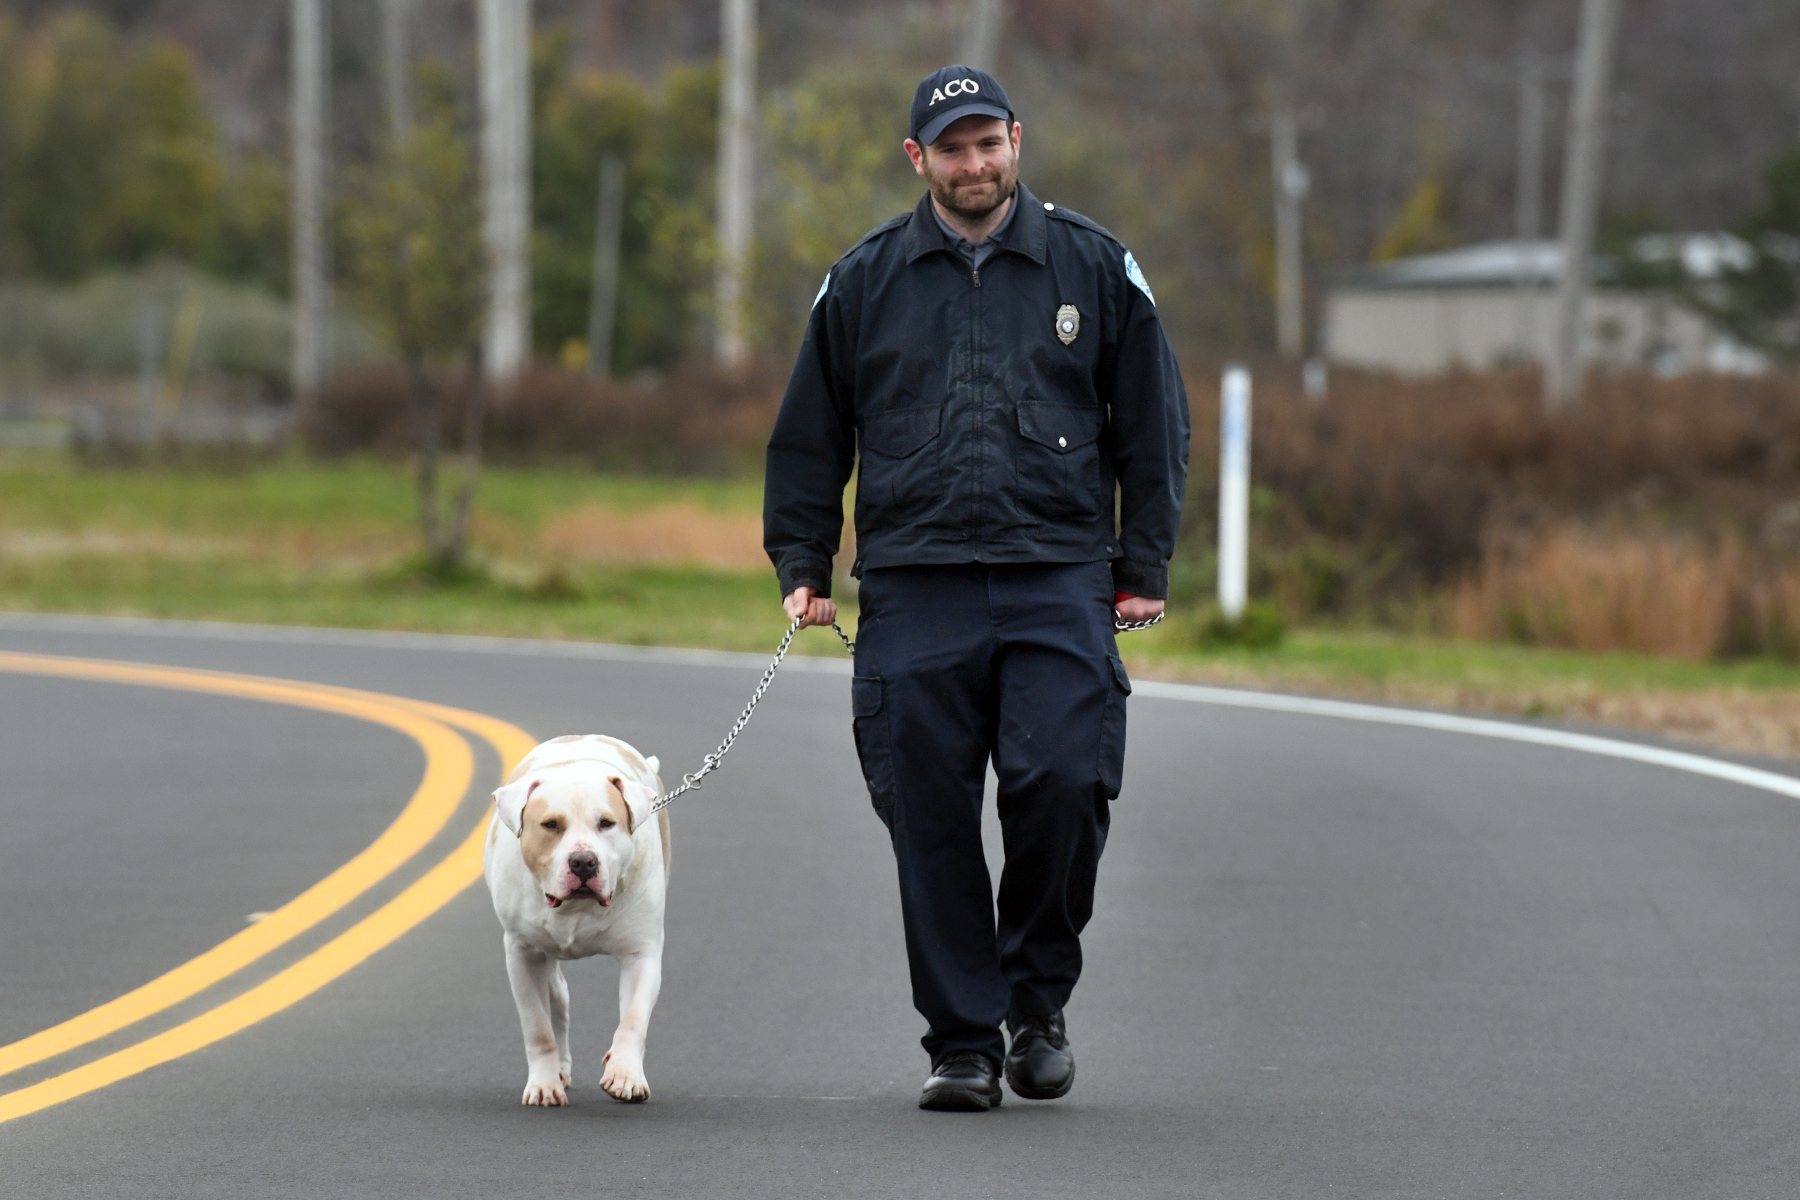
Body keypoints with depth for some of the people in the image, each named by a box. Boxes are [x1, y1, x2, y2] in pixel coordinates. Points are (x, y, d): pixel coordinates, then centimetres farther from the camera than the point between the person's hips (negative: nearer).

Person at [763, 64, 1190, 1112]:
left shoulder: (1095, 267, 9)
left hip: (1060, 587, -1)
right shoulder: (865, 281, 12)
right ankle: (964, 1042, 8)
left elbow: (1154, 427, 13)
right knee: (933, 822, -2)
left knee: (1064, 784, -16)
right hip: (913, 592, 1)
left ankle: (1038, 997, 7)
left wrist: (1142, 571, 7)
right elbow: (810, 439, 18)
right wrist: (803, 570, 10)